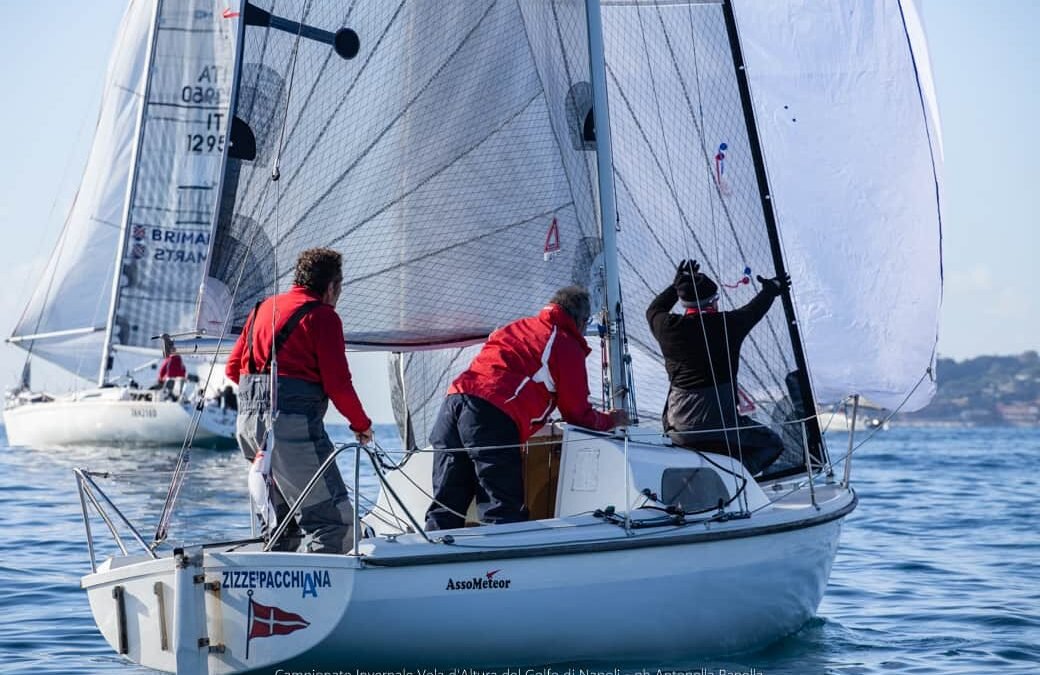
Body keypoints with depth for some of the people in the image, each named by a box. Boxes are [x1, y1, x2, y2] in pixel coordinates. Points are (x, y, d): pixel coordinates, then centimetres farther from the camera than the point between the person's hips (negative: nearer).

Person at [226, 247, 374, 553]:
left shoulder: (264, 308, 19)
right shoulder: (322, 315, -4)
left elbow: (233, 367, 22)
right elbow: (338, 384, -9)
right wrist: (362, 425, 5)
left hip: (247, 420, 8)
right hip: (292, 422, -8)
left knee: (286, 521, 18)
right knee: (334, 519, -9)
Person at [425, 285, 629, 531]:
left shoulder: (516, 327, 30)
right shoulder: (568, 345, 9)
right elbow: (578, 414, 14)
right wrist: (611, 420, 35)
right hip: (495, 416, -7)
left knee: (445, 509, 8)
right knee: (505, 513, -7)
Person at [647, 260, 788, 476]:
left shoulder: (669, 328, -1)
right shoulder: (728, 324, -3)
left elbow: (654, 311, 25)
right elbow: (755, 309, 20)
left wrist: (677, 284, 37)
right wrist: (772, 288, 41)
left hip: (678, 429, 3)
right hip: (720, 424, -3)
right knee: (772, 444, 18)